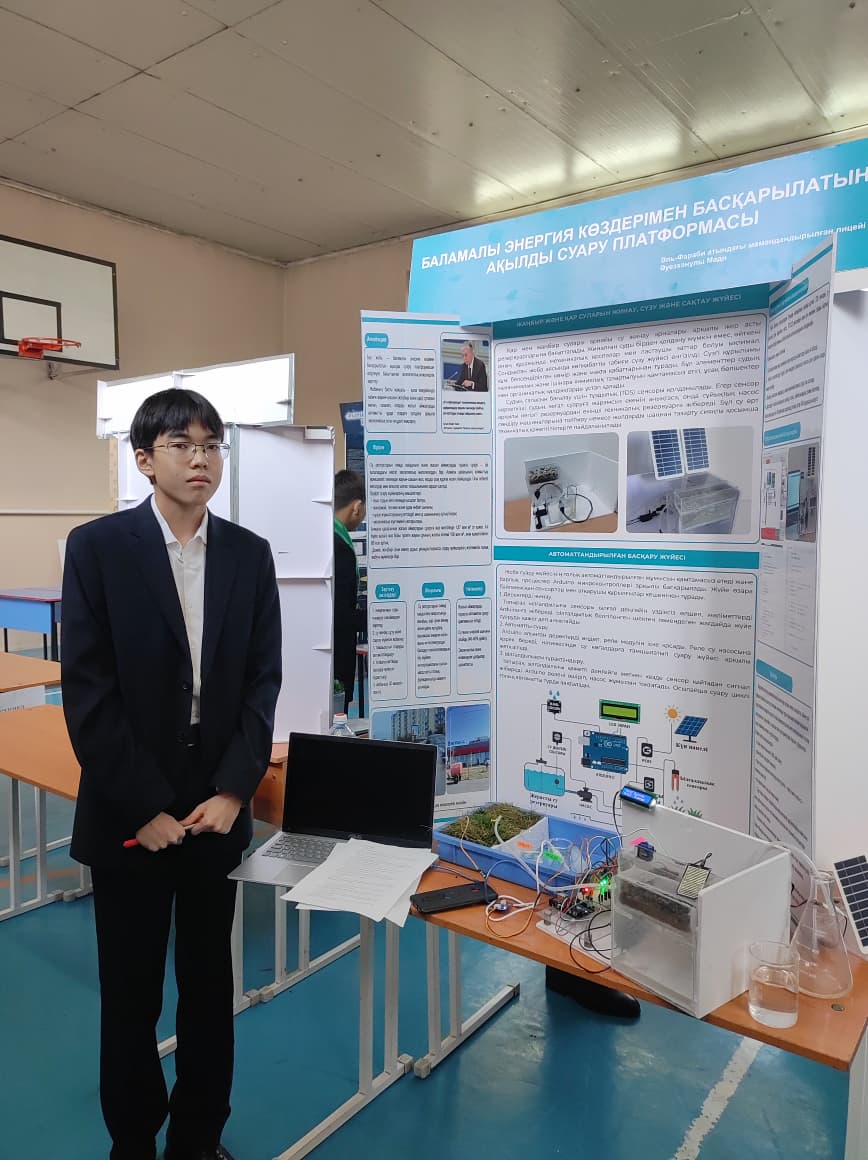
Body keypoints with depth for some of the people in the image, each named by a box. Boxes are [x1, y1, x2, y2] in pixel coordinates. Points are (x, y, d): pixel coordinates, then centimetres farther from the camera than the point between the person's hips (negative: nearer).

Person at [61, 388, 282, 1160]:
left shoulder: (249, 553, 2)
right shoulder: (97, 547, -7)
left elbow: (264, 680, 1)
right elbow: (87, 691, -10)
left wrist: (234, 790, -8)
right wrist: (144, 806, -12)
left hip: (217, 807, 3)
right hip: (129, 813, -2)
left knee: (211, 983, 16)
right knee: (131, 991, 13)